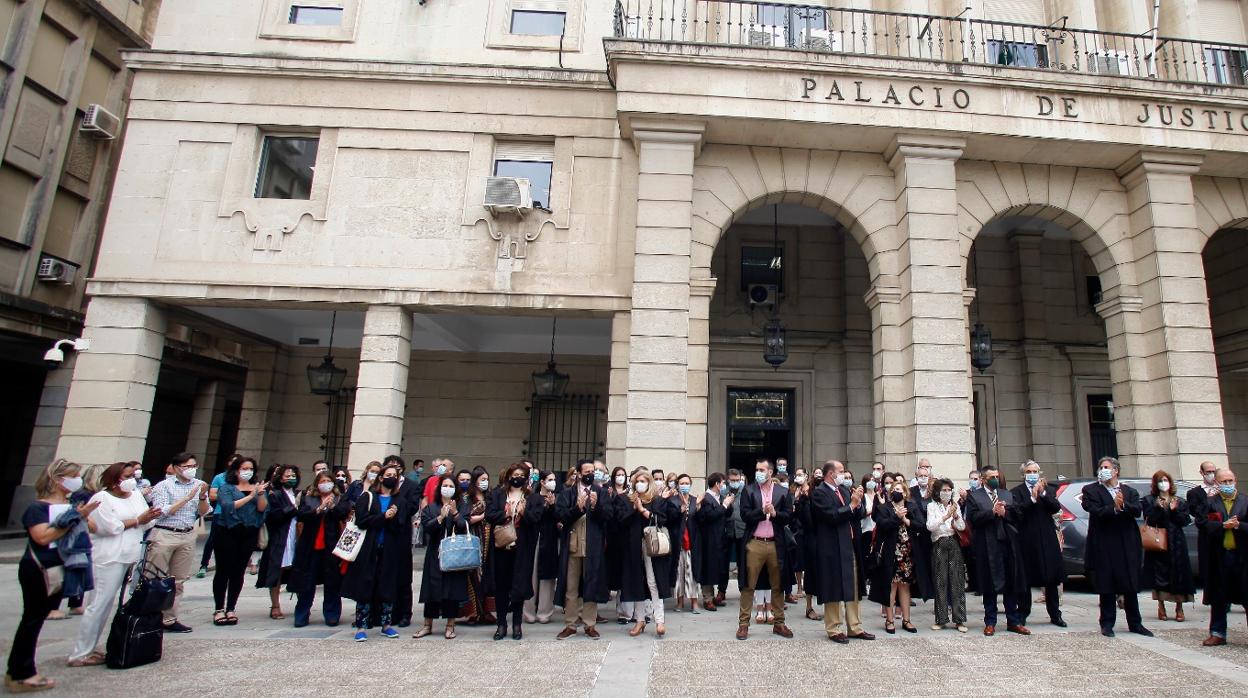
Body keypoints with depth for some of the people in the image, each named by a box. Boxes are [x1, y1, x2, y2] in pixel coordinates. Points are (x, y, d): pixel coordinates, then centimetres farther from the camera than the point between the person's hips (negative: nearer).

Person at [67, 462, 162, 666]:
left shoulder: (136, 496, 14)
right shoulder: (102, 498, -5)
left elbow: (148, 522, 10)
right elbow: (110, 527, -14)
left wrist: (149, 518, -12)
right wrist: (137, 521, -6)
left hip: (134, 557, 7)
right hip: (110, 558, -7)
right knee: (101, 604, -5)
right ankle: (80, 654, 6)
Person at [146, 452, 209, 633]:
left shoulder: (199, 485, 7)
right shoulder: (163, 486, -2)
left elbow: (202, 512, 7)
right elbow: (162, 511, -10)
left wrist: (203, 496, -11)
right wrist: (187, 498, -14)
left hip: (188, 536, 4)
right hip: (164, 535, -4)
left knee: (178, 581, 9)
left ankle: (169, 619, 17)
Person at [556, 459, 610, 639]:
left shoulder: (600, 492, 6)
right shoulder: (568, 492, 5)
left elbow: (607, 515, -3)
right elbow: (560, 514, -6)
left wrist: (596, 506, -21)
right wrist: (578, 508, -20)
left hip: (593, 546, 0)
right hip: (572, 545, 0)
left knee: (592, 586, 5)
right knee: (571, 588, 7)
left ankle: (590, 625, 16)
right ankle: (570, 625, 17)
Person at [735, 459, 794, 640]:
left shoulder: (783, 492, 6)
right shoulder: (748, 491, 3)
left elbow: (788, 516, 0)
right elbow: (745, 515, -6)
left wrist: (774, 513, -17)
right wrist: (762, 511, -18)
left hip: (776, 545, 2)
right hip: (754, 544, -1)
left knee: (777, 586, 11)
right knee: (748, 586, 1)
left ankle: (779, 623, 23)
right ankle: (743, 624, 9)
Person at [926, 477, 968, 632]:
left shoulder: (955, 506, 10)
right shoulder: (932, 506, 2)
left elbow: (962, 527, 4)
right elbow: (930, 526, -10)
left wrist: (956, 516, -15)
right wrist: (945, 517, -23)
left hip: (955, 545, 2)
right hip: (939, 545, -2)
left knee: (957, 581, 0)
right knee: (940, 582, 1)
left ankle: (959, 619, 6)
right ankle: (941, 619, 9)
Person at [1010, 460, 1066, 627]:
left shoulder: (1049, 489, 10)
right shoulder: (1016, 491, -1)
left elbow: (1056, 508, -3)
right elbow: (1017, 512, -13)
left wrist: (1043, 494, -16)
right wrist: (1032, 498, -20)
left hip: (1047, 539, 3)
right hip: (1026, 541, -3)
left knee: (1052, 579, 10)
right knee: (1025, 580, 3)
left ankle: (1055, 615, 22)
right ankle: (1023, 615, 12)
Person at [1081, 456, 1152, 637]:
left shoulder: (1130, 491, 12)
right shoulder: (1091, 490, 3)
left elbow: (1138, 510, -5)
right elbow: (1095, 511, -11)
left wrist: (1123, 505, -22)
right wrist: (1115, 508, -24)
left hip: (1128, 545, 3)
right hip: (1104, 546, -3)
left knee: (1131, 586, 9)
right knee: (1107, 586, 2)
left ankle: (1135, 623, 22)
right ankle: (1107, 624, 11)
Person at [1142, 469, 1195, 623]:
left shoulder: (1180, 502, 12)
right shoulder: (1149, 501, 6)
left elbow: (1186, 521, 2)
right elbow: (1149, 520, -5)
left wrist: (1174, 511, -12)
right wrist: (1158, 508, -17)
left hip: (1176, 543, 2)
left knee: (1179, 574, 1)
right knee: (1159, 574, -2)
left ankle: (1179, 608, 12)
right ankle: (1161, 607, 8)